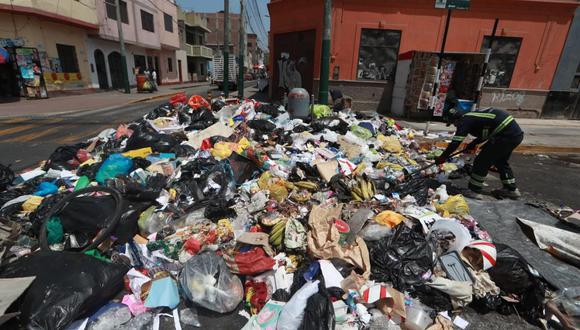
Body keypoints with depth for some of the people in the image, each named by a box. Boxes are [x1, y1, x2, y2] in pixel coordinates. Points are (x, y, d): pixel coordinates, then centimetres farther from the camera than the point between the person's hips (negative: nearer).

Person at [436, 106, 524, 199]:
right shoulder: (473, 116, 18)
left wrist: (443, 157, -5)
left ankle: (474, 191, 8)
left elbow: (456, 142, -12)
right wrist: (473, 143, 28)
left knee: (482, 161, 0)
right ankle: (511, 189, 36)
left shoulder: (465, 120, -8)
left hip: (506, 135, -10)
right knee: (501, 161, 25)